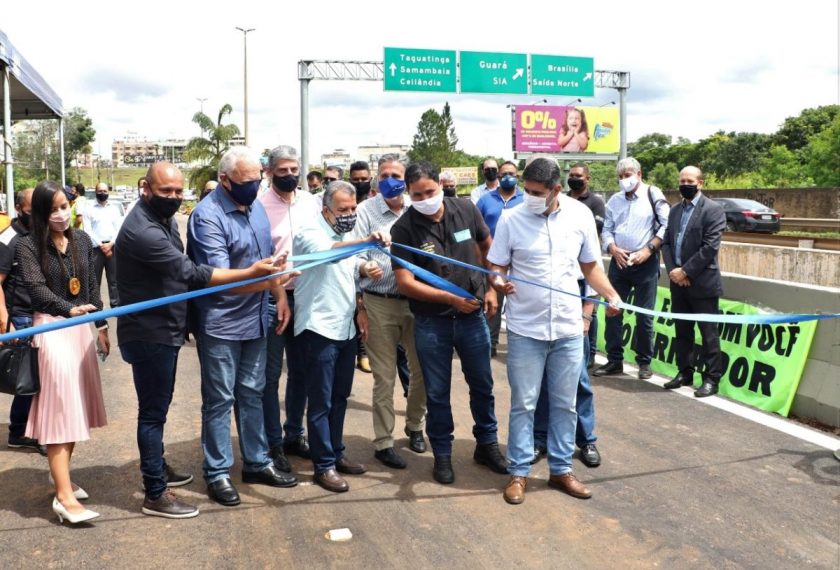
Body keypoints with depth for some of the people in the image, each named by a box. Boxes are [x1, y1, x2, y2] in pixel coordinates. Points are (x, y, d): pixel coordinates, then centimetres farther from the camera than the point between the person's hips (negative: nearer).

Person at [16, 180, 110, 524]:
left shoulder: (81, 240, 9)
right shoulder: (28, 245, -6)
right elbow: (36, 288, -18)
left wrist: (102, 324, 13)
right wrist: (70, 309, -34)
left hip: (81, 327, 6)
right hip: (50, 327, -6)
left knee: (76, 404, 10)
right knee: (60, 406, -9)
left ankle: (61, 475, 26)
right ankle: (64, 496, -9)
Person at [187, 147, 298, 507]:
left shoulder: (256, 207, 6)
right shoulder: (207, 216, -18)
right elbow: (218, 276, -26)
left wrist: (280, 295, 11)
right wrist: (265, 280, -38)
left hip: (255, 319, 7)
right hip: (220, 324, -7)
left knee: (252, 394, 17)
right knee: (219, 399, 3)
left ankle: (257, 462, 29)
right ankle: (217, 473, 16)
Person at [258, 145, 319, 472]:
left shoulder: (311, 202, 4)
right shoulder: (259, 206, -10)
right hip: (271, 298, -5)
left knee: (301, 371, 14)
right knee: (271, 374, 4)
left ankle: (294, 435, 28)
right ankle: (273, 443, 15)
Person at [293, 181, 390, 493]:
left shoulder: (346, 235, 12)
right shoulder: (312, 233, -14)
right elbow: (327, 252, -37)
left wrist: (364, 270, 2)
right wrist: (366, 242, -51)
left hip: (345, 328, 8)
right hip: (319, 329, -8)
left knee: (340, 397, 16)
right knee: (321, 402, 0)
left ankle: (336, 453, 29)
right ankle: (324, 465, 9)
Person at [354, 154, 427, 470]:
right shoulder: (365, 211, -2)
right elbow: (356, 257, -7)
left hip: (416, 299, 3)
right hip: (380, 303, -3)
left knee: (422, 369, 12)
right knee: (384, 377, 4)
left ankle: (415, 426, 35)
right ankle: (383, 442, 17)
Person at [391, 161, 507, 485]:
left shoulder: (466, 210, -6)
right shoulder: (404, 230, -14)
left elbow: (487, 247, 11)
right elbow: (405, 283, -16)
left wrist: (491, 288, 6)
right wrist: (451, 298, -21)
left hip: (472, 315, 2)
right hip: (431, 322, -2)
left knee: (482, 384, 15)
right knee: (437, 393, 9)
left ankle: (487, 444, 35)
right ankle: (442, 454, 27)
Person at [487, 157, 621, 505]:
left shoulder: (580, 215, -2)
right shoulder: (511, 219, -7)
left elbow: (590, 265, 9)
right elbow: (496, 266, -2)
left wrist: (611, 295, -7)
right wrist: (498, 282, -25)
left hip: (568, 328, 2)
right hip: (526, 328, -2)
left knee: (564, 404, 12)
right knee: (523, 404, 5)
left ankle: (561, 469, 27)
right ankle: (518, 472, 20)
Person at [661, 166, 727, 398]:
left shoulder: (713, 209, -7)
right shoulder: (675, 210, 15)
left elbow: (710, 247, -14)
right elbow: (666, 242, 12)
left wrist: (686, 271, -15)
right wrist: (672, 270, -4)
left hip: (702, 283, -6)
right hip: (678, 282, 7)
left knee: (708, 333, 0)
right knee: (682, 331, 13)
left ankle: (712, 379, 7)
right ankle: (685, 373, 23)